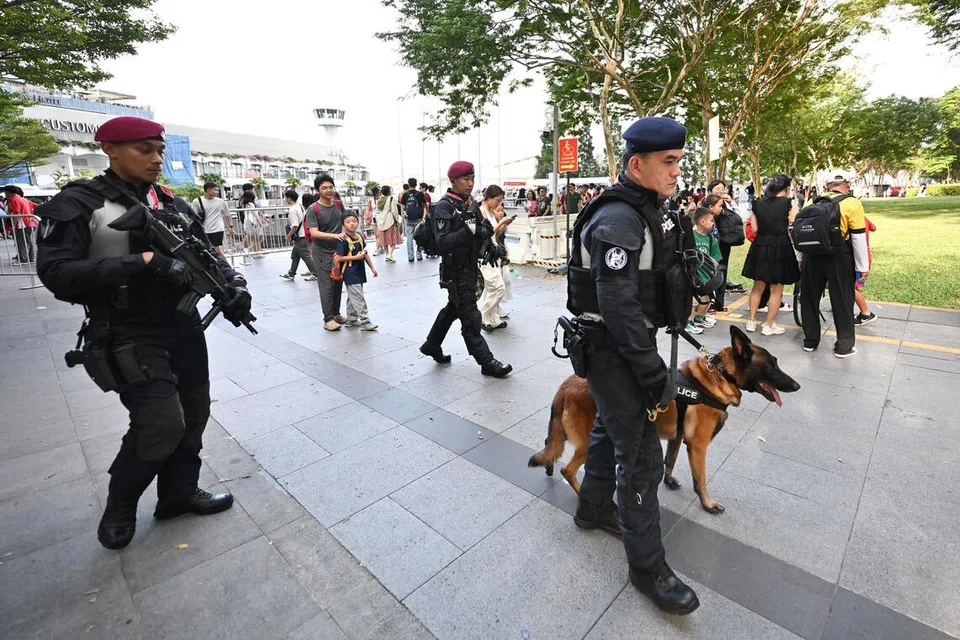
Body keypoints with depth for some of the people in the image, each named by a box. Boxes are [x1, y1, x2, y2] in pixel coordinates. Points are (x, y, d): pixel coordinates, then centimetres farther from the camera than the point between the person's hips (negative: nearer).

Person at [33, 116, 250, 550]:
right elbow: (56, 273, -15)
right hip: (129, 335, -6)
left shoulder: (173, 205, 9)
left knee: (194, 415, 11)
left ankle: (179, 493, 32)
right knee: (163, 424, -10)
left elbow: (206, 253, 10)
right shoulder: (78, 204, -7)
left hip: (184, 326, 6)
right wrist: (142, 263, -24)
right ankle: (120, 505, 20)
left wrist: (233, 283, -11)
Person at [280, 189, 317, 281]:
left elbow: (295, 226, -23)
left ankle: (315, 273, 4)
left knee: (306, 256, -2)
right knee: (294, 255, 17)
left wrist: (289, 236, -11)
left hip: (299, 237, -10)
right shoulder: (300, 206, 9)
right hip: (303, 234, 10)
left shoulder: (292, 209, -18)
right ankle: (291, 273, 27)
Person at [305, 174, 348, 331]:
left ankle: (336, 313, 22)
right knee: (327, 286, -5)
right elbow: (314, 233, -19)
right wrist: (334, 236, -31)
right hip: (323, 253, -6)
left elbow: (345, 223, 25)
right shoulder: (313, 209, -9)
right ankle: (328, 319, 0)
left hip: (339, 251, 6)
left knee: (338, 284, 10)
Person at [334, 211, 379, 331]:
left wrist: (372, 267, 14)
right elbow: (338, 258, -17)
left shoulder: (360, 237, 8)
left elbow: (365, 254, 16)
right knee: (358, 298, -6)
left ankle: (351, 319, 28)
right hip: (350, 274, -8)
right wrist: (355, 257, -19)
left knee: (352, 297, 17)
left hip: (359, 272, 8)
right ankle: (365, 322, -1)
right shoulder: (344, 240, -14)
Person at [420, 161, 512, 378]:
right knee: (470, 316, -2)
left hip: (470, 267, 9)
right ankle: (487, 362, 6)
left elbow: (477, 236, 16)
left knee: (452, 309, 21)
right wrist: (469, 232, -34)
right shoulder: (444, 207, -13)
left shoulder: (470, 205, 11)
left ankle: (431, 345, 39)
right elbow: (443, 241, -23)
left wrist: (485, 231, -6)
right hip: (456, 271, -9)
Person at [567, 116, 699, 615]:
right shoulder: (617, 220, -21)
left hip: (630, 343, 10)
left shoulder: (649, 210, 11)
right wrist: (653, 372, -23)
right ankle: (647, 566, 18)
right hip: (612, 350, -10)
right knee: (641, 455, -1)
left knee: (611, 426, 23)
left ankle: (594, 507, 45)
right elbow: (618, 306, -27)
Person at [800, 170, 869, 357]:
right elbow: (858, 238, -7)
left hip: (813, 254, 3)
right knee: (842, 300, 7)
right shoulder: (852, 204, -5)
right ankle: (844, 345, 16)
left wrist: (802, 258, 18)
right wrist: (863, 266, 0)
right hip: (839, 256, -3)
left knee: (809, 297, 13)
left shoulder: (814, 202, 6)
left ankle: (810, 340, 21)